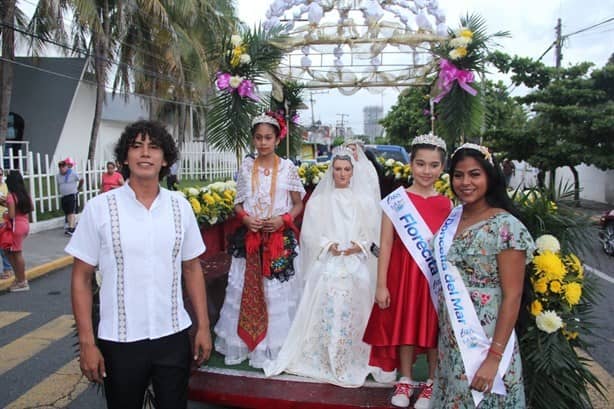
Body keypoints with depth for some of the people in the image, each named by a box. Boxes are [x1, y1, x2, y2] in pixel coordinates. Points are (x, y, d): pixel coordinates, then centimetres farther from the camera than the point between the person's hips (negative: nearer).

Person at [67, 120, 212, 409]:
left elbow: (192, 269, 5)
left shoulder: (180, 206, -1)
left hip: (174, 336, 2)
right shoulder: (100, 208, -7)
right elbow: (81, 278, -3)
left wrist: (203, 326, 4)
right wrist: (87, 342, -5)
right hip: (119, 340, -1)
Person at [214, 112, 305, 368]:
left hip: (280, 240, -2)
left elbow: (298, 205, 4)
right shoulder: (246, 167, 5)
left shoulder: (288, 167, -1)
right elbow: (238, 203, 11)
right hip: (249, 239, 2)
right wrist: (245, 218, -9)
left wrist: (283, 220, -13)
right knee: (246, 290, 6)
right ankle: (245, 341, 21)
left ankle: (275, 345, 17)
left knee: (277, 292, 2)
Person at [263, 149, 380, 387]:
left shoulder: (364, 201, 9)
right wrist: (328, 245, -11)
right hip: (327, 265, -1)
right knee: (327, 311, -6)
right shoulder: (318, 201, 7)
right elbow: (310, 233, 3)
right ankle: (324, 360, 6)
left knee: (353, 313, -1)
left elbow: (372, 231, 6)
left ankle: (353, 361, 12)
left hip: (357, 266, 1)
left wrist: (359, 246, -11)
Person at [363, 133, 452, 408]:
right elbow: (386, 245, -5)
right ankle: (405, 381, 31)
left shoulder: (447, 205, 2)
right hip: (403, 275, -1)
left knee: (435, 330, 11)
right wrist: (381, 284, -7)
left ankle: (432, 383, 32)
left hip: (437, 278, 1)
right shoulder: (395, 200, -4)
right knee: (405, 326, 11)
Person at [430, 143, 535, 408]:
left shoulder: (506, 226, -17)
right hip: (450, 338, 6)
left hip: (484, 342, -6)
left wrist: (494, 357, -19)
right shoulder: (452, 217, 3)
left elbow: (512, 296, -17)